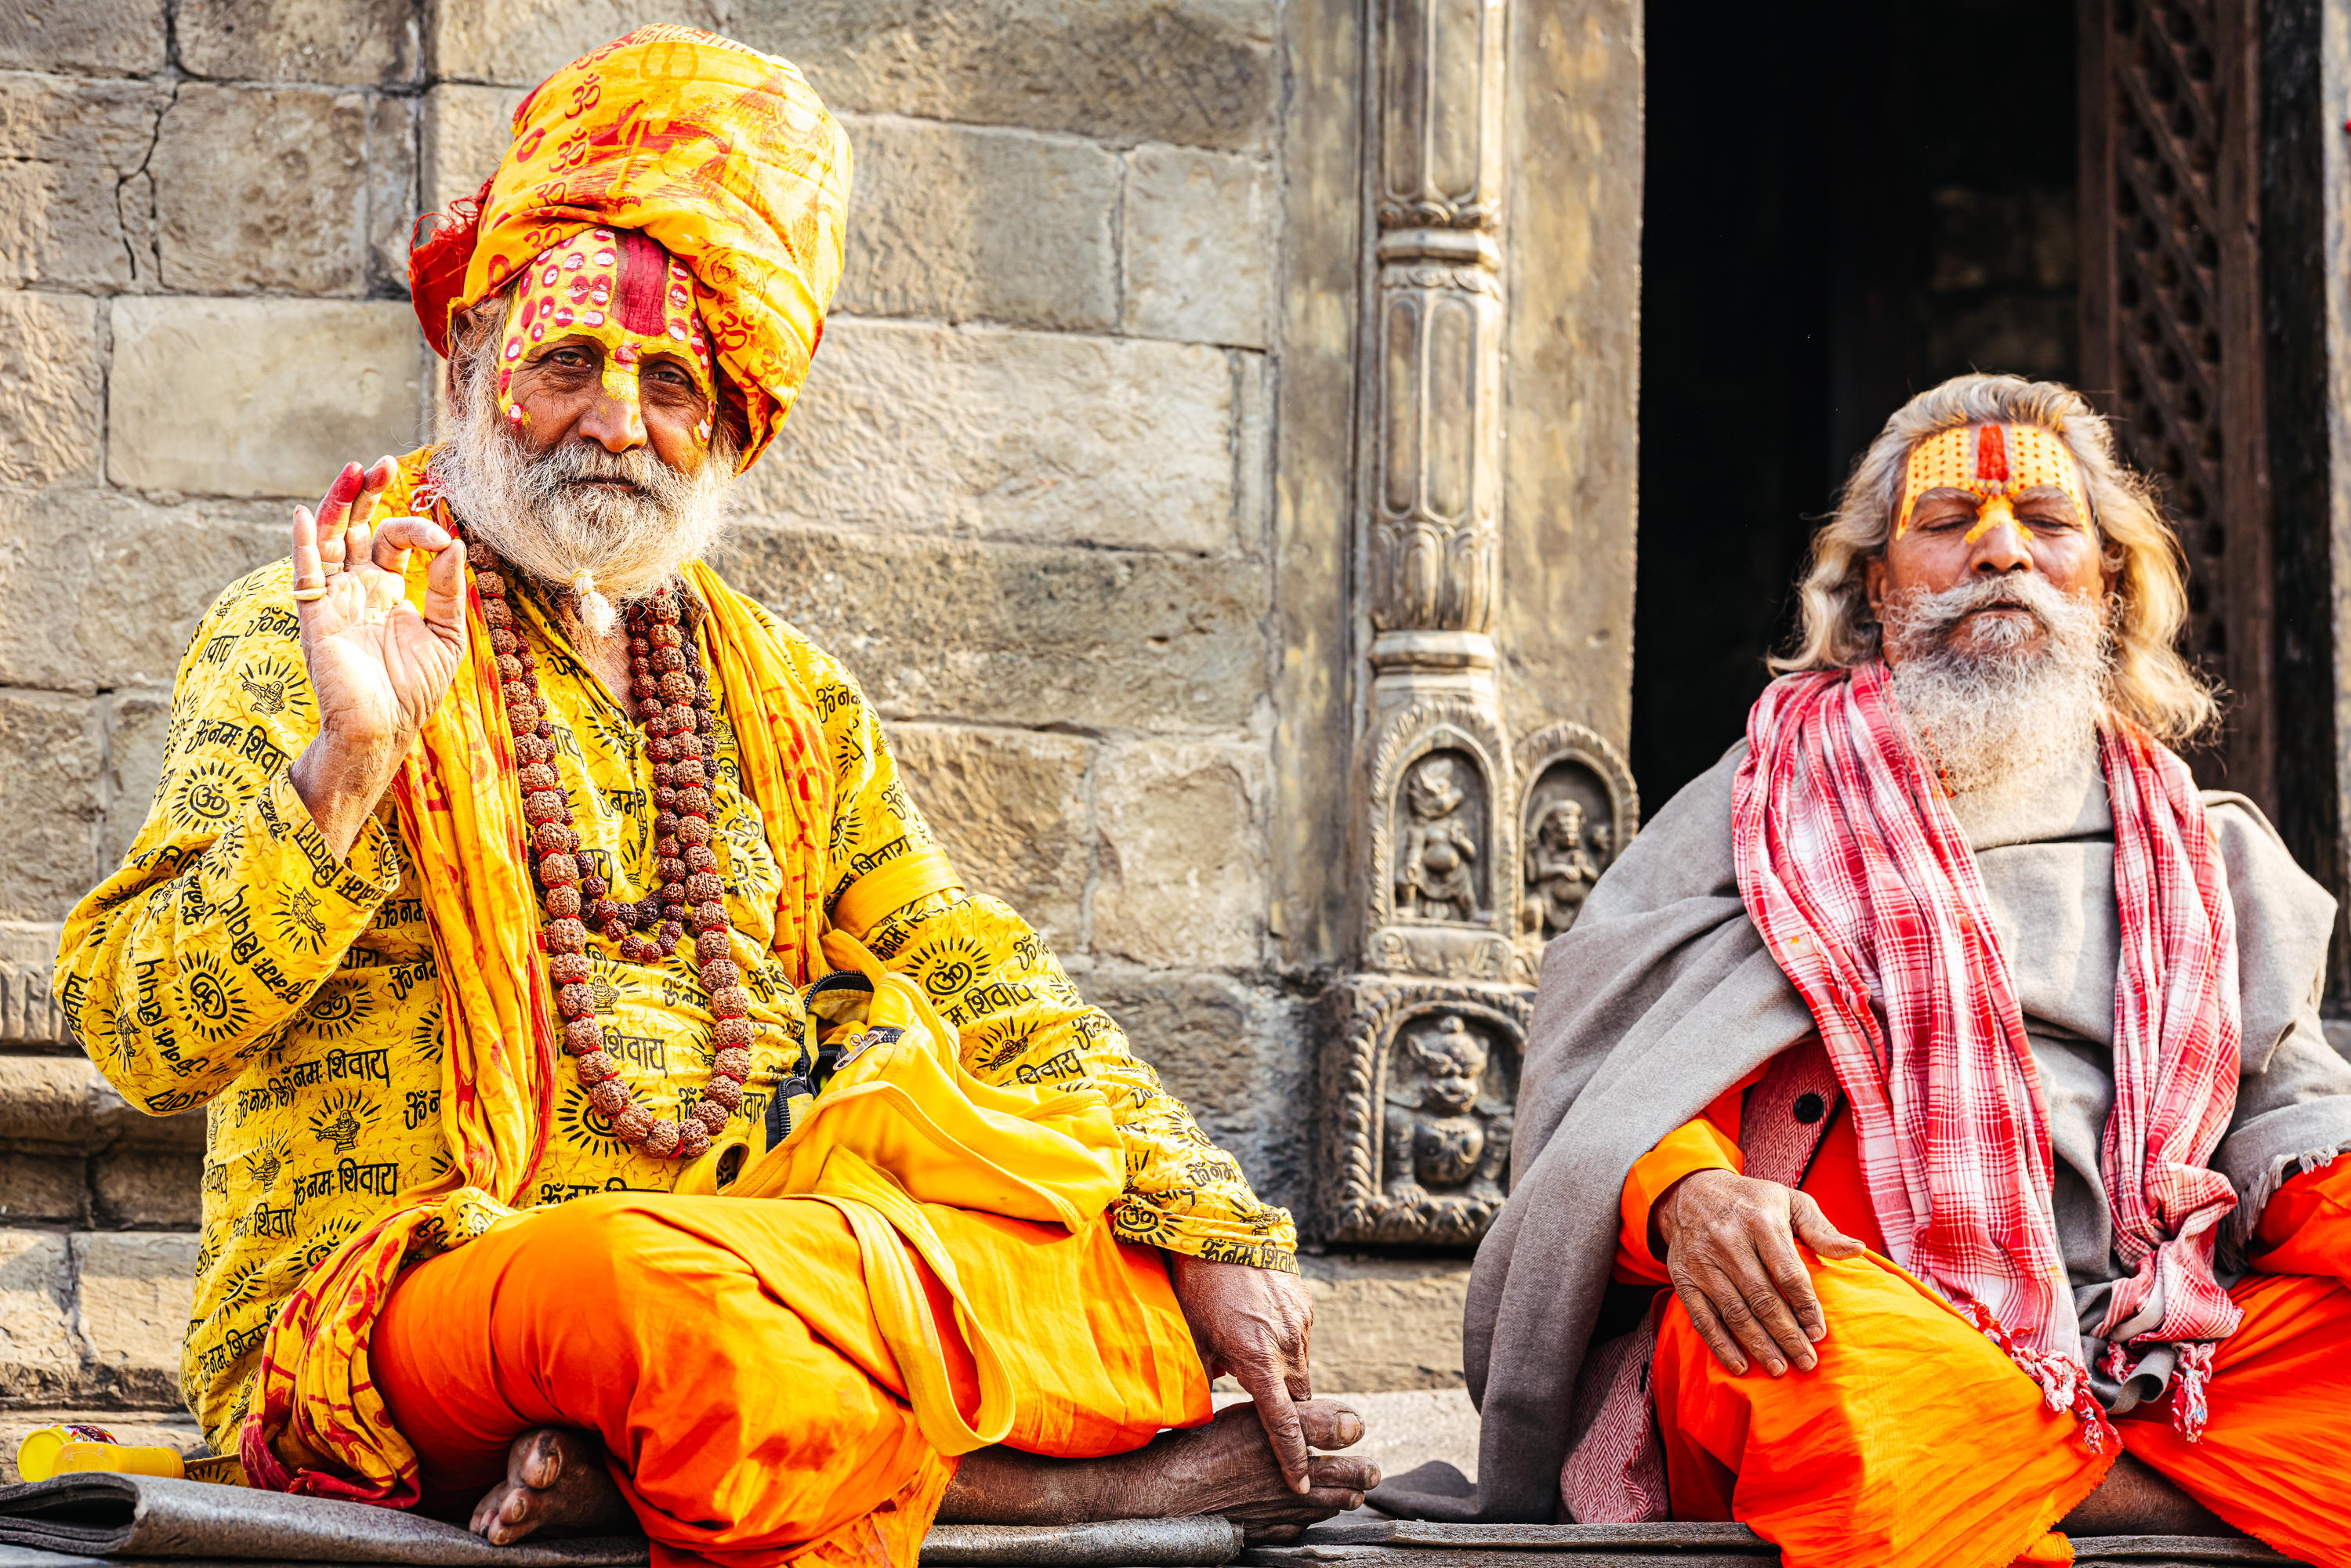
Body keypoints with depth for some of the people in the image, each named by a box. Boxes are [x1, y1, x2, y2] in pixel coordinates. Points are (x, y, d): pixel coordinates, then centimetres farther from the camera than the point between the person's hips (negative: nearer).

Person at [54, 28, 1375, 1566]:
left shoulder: (783, 695, 19)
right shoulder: (305, 634, 3)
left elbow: (985, 986, 17)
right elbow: (144, 1035, -7)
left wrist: (1218, 1232, 4)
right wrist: (343, 771, -21)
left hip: (760, 1276, 6)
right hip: (378, 1307, -6)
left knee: (1153, 1286, -14)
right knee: (663, 1294, -38)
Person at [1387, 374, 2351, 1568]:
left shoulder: (2202, 847, 26)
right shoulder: (1775, 799, 16)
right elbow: (1607, 1072, 5)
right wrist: (1685, 1188, -19)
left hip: (2140, 1330, 3)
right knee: (1857, 1385, -40)